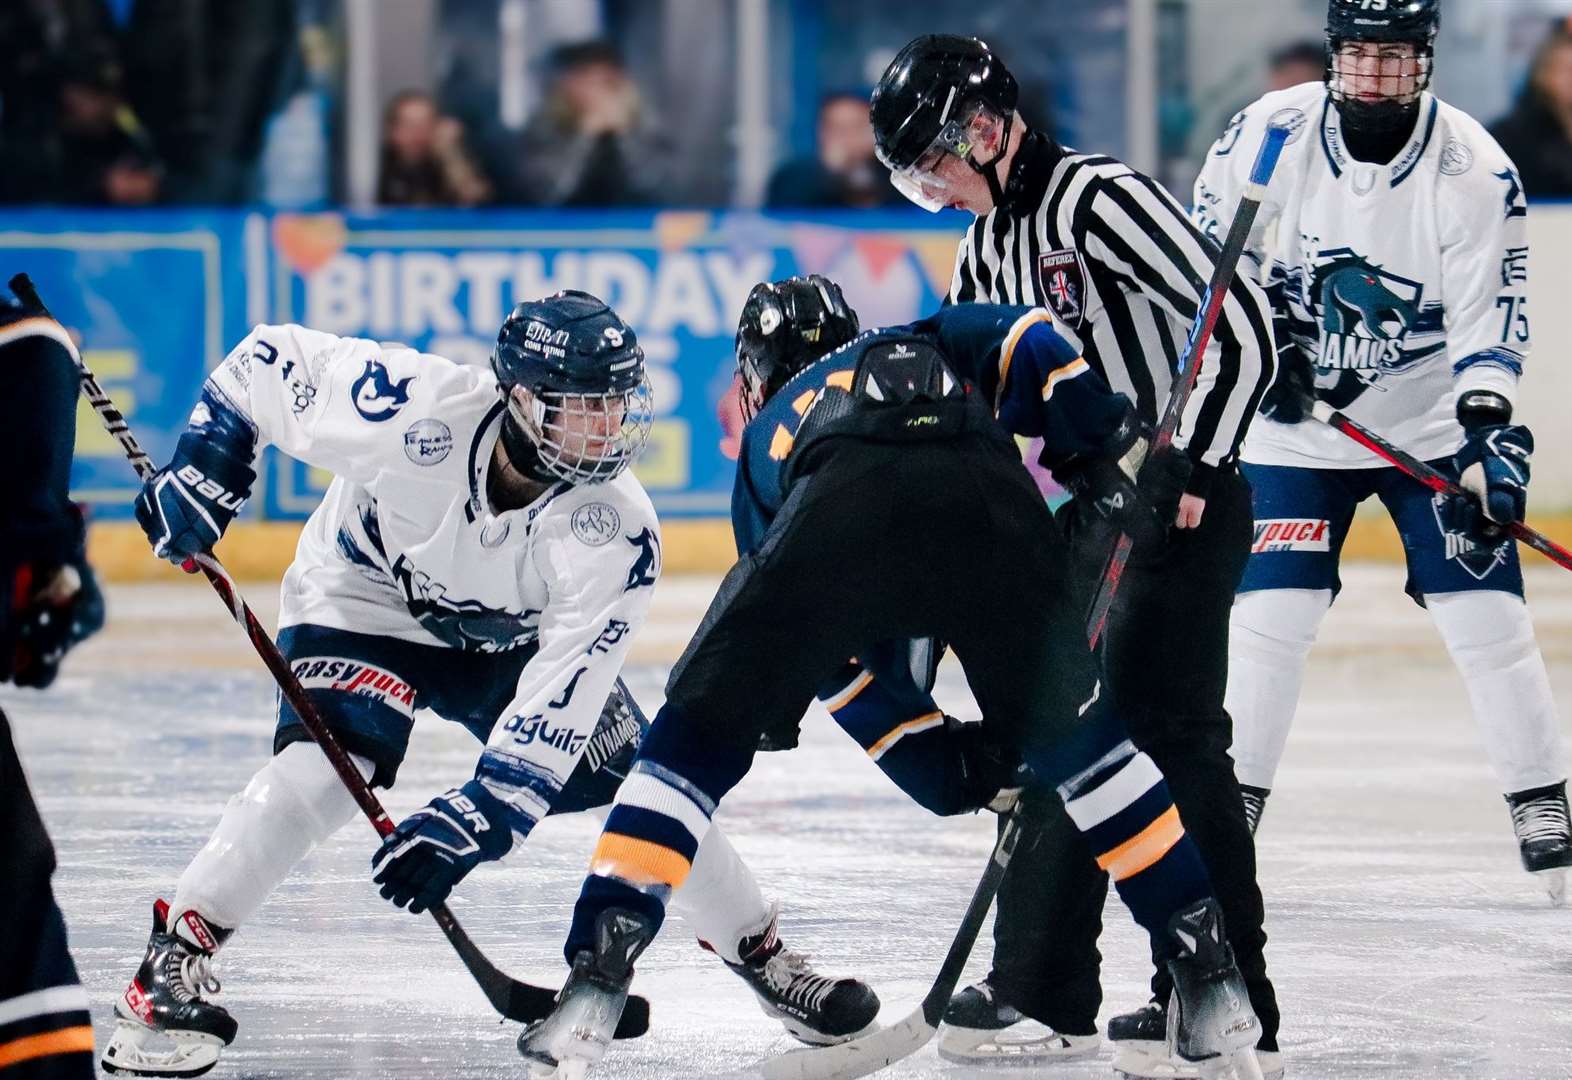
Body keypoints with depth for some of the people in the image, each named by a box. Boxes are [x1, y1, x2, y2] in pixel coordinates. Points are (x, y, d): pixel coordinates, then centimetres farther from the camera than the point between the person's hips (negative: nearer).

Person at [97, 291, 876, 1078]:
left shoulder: (614, 529, -30)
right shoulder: (414, 409, -35)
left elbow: (564, 693, -32)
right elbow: (271, 361, -20)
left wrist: (479, 816, -40)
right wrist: (208, 463, -26)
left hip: (511, 640, 3)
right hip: (363, 600, -2)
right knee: (327, 764, -30)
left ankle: (760, 955, 21)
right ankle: (172, 959, -23)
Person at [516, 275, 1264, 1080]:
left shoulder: (767, 435, 41)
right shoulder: (935, 343, 43)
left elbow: (836, 660, 38)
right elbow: (1028, 341, 16)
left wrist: (944, 760, 41)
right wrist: (1112, 444, 11)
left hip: (840, 506, -1)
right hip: (992, 499, 1)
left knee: (699, 735, 15)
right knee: (1072, 733, 24)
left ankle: (595, 979, 5)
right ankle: (1212, 977, 21)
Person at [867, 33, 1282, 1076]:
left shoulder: (1101, 199, -17)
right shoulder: (989, 246, 11)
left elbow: (1242, 325, -22)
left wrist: (1192, 469, -23)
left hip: (1184, 504, -10)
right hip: (1090, 507, 10)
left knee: (1166, 733, -13)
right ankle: (1043, 991, 20)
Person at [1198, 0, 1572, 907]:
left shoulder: (1474, 169, -16)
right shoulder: (1270, 133, -12)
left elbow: (1490, 315, -17)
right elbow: (1211, 248, 1)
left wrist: (1488, 429, -30)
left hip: (1433, 423, -1)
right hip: (1296, 423, 1)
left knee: (1488, 617, -7)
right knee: (1269, 615, -8)